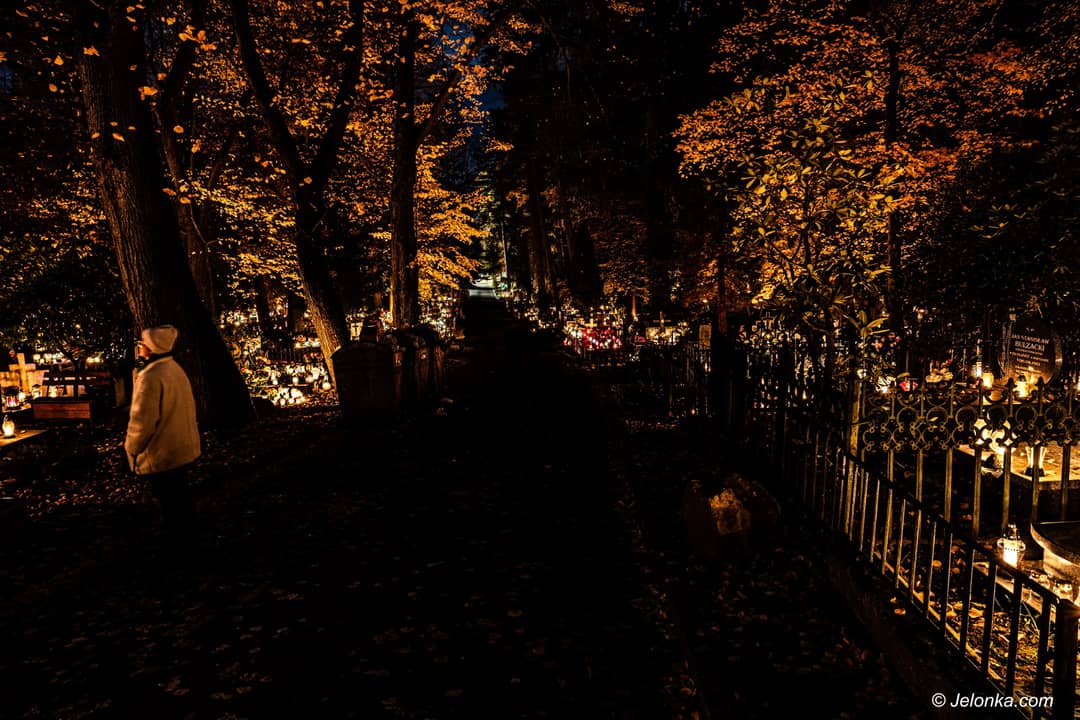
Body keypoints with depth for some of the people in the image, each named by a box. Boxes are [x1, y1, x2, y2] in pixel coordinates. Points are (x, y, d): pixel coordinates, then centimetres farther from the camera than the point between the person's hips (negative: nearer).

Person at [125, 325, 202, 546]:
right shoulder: (176, 369, 6)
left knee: (170, 505, 3)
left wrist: (131, 449, -9)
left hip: (162, 455, -9)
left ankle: (178, 547, 14)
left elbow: (142, 421, -24)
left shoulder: (150, 376, -23)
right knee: (181, 497, 21)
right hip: (184, 449, 9)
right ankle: (188, 538, 34)